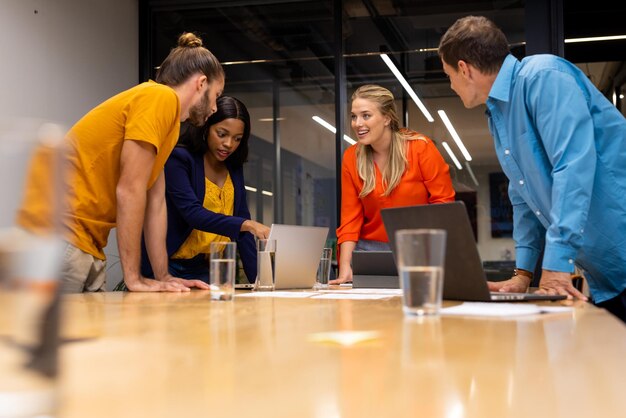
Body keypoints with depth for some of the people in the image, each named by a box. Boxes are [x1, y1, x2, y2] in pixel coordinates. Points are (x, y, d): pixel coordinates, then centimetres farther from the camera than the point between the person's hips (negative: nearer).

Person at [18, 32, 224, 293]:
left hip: (87, 245, 10)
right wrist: (134, 278, -13)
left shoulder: (168, 115, 18)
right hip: (59, 239, -10)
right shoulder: (161, 98, -11)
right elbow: (129, 190, -16)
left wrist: (164, 277, 12)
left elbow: (155, 203, 16)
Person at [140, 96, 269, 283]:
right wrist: (247, 224, -33)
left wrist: (257, 279, -2)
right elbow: (193, 213, -23)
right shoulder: (178, 158, -10)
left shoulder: (234, 168, 8)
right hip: (170, 267, -5)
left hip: (208, 271, 5)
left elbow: (241, 228, 8)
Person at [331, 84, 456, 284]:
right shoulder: (351, 157, 0)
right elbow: (350, 217, 0)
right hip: (371, 249, 2)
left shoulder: (420, 147, -8)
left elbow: (443, 202, -5)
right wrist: (345, 267, -11)